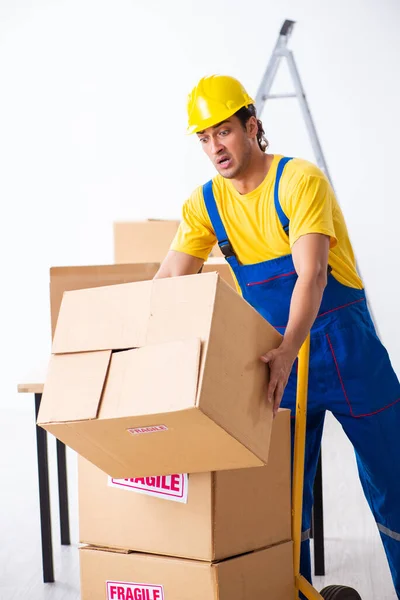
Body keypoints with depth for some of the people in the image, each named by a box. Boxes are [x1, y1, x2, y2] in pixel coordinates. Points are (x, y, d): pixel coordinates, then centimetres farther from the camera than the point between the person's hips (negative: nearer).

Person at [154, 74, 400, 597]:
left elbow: (310, 276, -27)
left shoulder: (300, 180, -17)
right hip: (278, 351, 4)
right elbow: (169, 281, -3)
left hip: (343, 343, -4)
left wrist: (289, 350, -40)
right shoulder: (205, 202, 0)